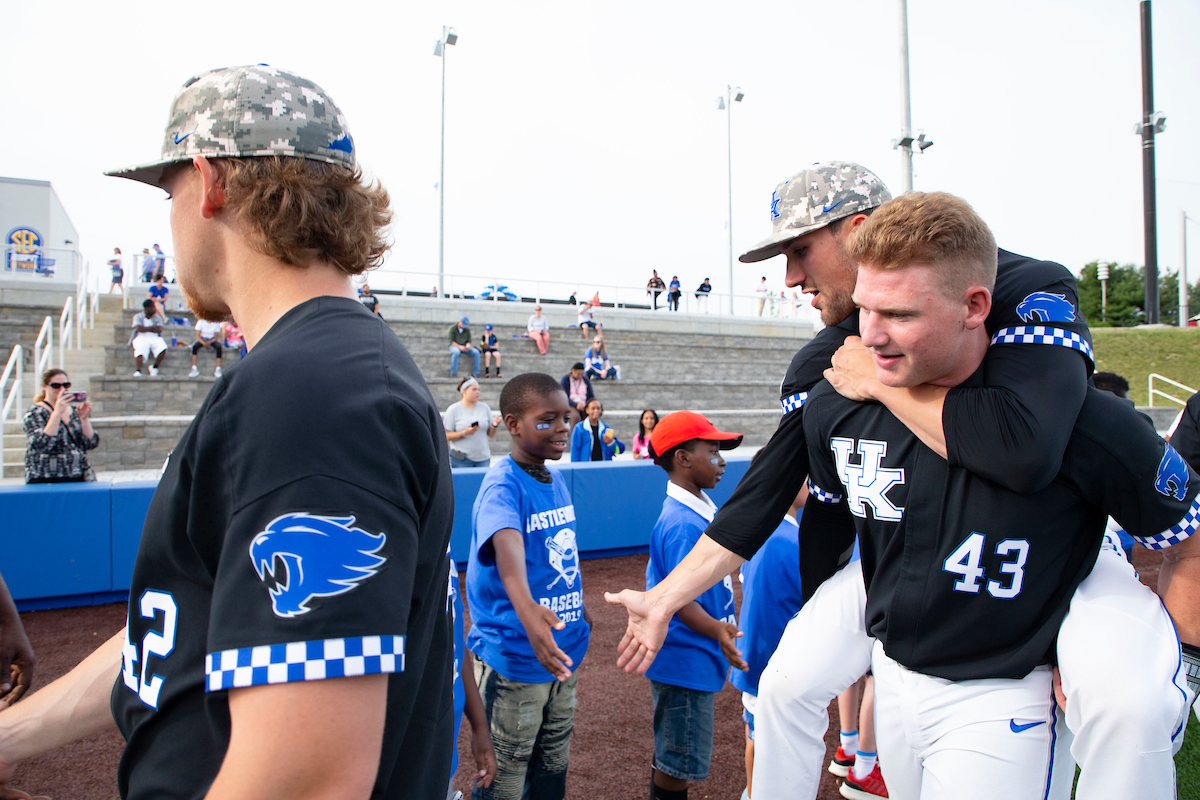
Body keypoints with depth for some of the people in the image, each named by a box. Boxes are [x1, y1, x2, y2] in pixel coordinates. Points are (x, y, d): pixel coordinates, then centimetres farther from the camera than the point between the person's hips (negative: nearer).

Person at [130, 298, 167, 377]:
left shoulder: (157, 317, 21)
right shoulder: (138, 317, 15)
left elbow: (159, 330, 3)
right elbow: (139, 328, -5)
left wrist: (145, 329, 0)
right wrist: (152, 327, 2)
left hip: (155, 338, 2)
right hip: (141, 338, -2)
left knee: (163, 348, -32)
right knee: (140, 349, -38)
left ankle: (155, 366, -17)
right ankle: (138, 370, -48)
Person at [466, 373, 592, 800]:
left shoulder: (557, 481, 4)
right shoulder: (502, 486, -21)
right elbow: (507, 547, -41)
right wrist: (527, 610, -58)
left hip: (564, 650, 8)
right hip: (514, 657, -7)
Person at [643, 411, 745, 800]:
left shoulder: (702, 509, 7)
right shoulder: (682, 524, -25)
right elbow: (681, 601, -29)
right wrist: (718, 631, -44)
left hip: (693, 661, 10)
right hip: (685, 664, -10)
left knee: (672, 751, 22)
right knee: (681, 765, 3)